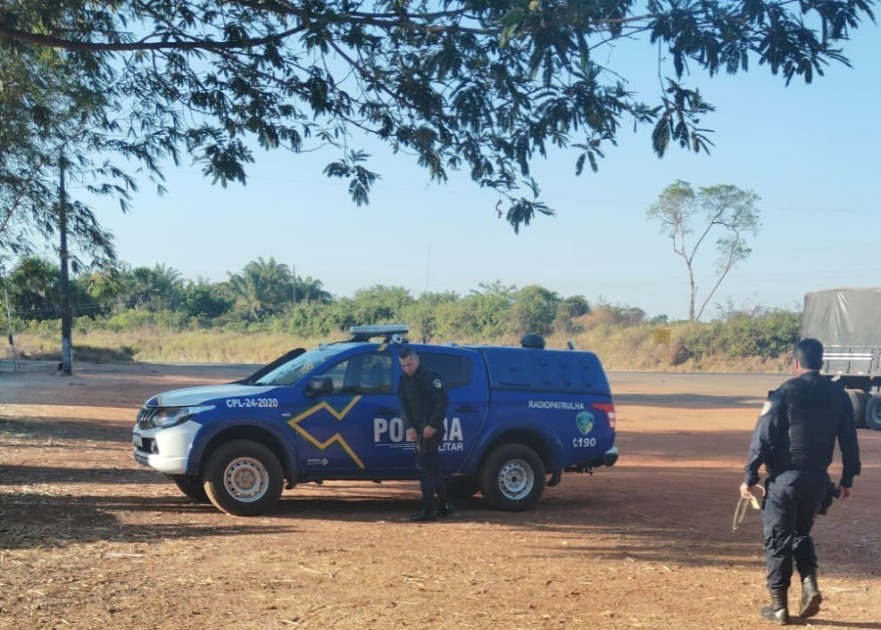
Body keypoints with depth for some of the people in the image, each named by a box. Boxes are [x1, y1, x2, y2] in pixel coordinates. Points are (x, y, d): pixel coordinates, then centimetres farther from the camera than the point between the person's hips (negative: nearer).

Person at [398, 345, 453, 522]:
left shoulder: (428, 377, -14)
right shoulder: (404, 379, 10)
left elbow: (443, 401, -19)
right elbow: (404, 405, 7)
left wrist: (433, 425, -23)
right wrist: (410, 427, -7)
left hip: (430, 429, -8)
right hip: (418, 430, 8)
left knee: (424, 467, -10)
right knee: (433, 467, 14)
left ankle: (428, 510, -7)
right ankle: (444, 506, 23)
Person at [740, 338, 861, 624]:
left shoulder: (785, 392, -9)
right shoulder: (838, 395, 4)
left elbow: (762, 438, -11)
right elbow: (849, 441, 7)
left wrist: (750, 477, -5)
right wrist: (847, 479, 16)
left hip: (784, 478, -4)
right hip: (818, 479, 5)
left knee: (778, 539, 6)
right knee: (802, 532, 24)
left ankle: (779, 605, 9)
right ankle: (810, 583, 3)